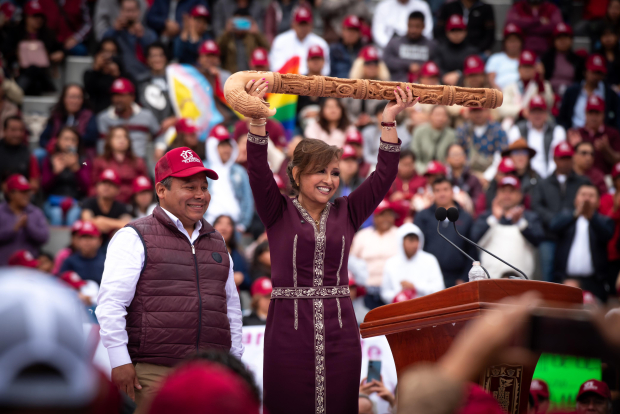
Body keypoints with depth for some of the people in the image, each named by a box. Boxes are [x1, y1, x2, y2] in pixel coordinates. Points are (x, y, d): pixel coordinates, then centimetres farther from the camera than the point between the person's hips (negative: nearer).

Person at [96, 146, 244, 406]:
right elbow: (111, 303, -6)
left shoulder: (216, 243, 21)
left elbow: (232, 306, 26)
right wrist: (120, 362, -11)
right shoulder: (134, 238, 1)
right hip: (153, 372, -5)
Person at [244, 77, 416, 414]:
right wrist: (256, 118, -21)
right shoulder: (278, 213, 4)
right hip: (290, 332, -3)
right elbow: (258, 171, -9)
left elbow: (384, 175, 7)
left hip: (339, 332, 3)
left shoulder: (346, 214, 12)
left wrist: (390, 120, 0)